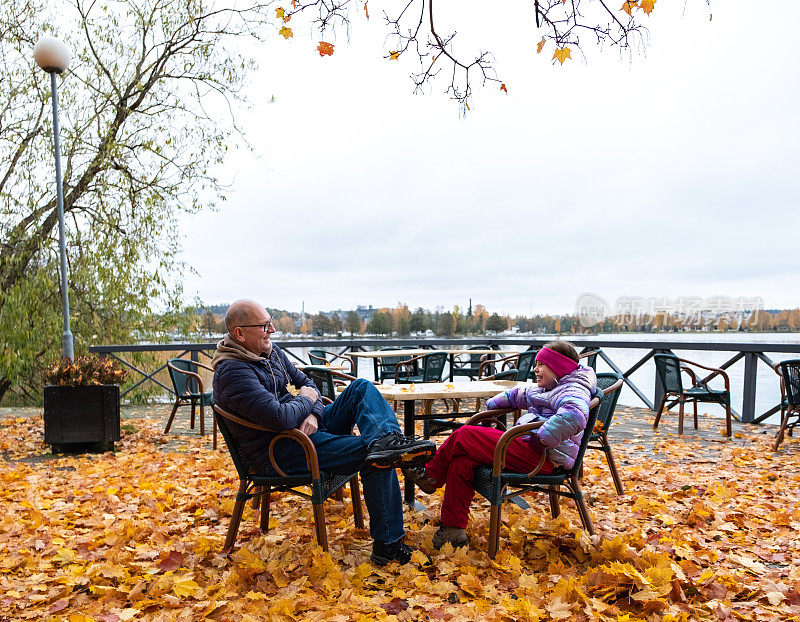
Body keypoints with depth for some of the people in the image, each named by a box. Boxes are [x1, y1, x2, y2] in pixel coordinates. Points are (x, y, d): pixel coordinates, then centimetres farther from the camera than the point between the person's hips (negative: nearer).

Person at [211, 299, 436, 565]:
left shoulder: (271, 352, 9)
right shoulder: (232, 373, -21)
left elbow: (305, 382, 15)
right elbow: (279, 418, -32)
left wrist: (314, 414, -8)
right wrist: (306, 401, -9)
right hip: (280, 455, -9)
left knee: (361, 388, -6)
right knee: (378, 462, -18)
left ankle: (388, 441, -32)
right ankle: (387, 544, -11)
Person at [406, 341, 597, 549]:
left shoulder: (573, 391, -8)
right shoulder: (548, 390, 27)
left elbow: (573, 416, -32)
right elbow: (519, 395, 42)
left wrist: (541, 439, -28)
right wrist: (491, 405, 38)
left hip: (542, 458, -10)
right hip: (529, 449, 10)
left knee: (463, 436, -12)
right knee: (460, 463, -6)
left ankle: (430, 476, 8)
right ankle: (453, 528, -1)